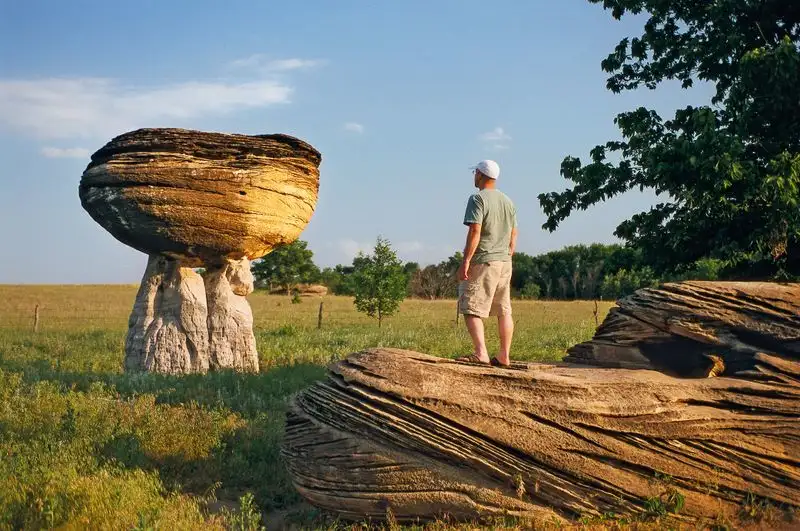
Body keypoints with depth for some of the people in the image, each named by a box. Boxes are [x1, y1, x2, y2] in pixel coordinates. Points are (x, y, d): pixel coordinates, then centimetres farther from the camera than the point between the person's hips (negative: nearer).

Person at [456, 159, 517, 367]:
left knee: (471, 309, -8)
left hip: (483, 261, -8)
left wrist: (465, 261, -18)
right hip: (504, 262, 8)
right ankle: (504, 356, 13)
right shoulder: (508, 201, 15)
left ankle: (480, 353, -19)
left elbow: (475, 231, -18)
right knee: (504, 311, 10)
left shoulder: (478, 199, -9)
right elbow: (513, 235, 16)